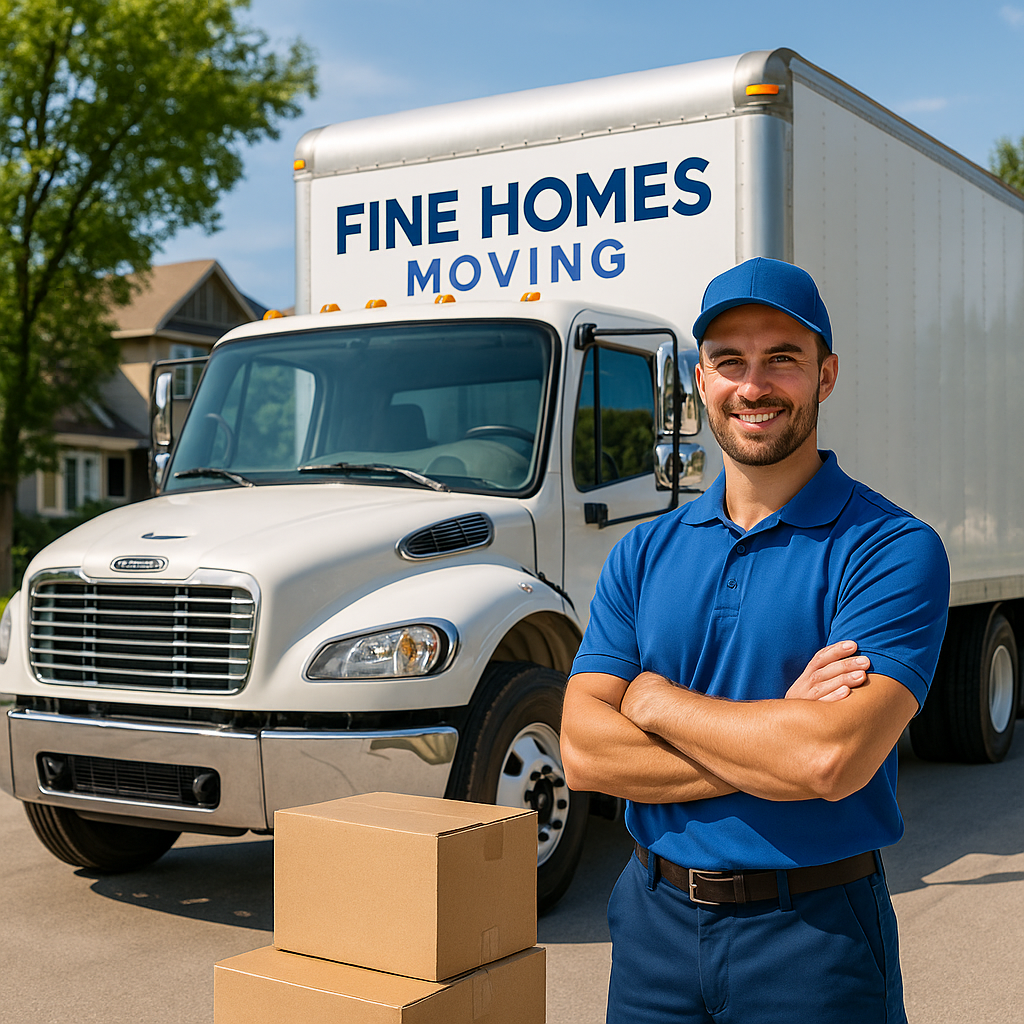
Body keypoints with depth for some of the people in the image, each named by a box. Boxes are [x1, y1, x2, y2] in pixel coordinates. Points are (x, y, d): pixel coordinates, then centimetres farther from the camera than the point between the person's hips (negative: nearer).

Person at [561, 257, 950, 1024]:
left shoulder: (892, 550, -12)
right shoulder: (643, 555, 3)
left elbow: (834, 760, -25)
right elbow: (584, 751, -7)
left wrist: (656, 700, -12)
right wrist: (775, 738, -17)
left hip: (814, 933, -4)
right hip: (655, 922, 4)